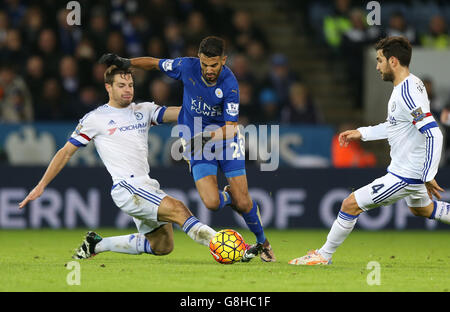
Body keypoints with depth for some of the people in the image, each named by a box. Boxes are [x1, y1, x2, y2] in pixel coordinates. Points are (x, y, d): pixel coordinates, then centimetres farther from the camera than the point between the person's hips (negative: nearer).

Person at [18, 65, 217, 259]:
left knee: (162, 246, 9)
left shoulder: (144, 110, 16)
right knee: (178, 209, -25)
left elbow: (176, 113, 4)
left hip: (147, 187, 7)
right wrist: (41, 186, 4)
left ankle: (98, 244, 20)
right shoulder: (95, 119, 3)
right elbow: (66, 152, 7)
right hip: (126, 187, -7)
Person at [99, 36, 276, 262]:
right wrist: (126, 63, -6)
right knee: (212, 203, -18)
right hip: (197, 143, 1)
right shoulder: (187, 67, -15)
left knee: (243, 203, -5)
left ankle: (262, 242, 26)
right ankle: (228, 197, 21)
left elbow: (231, 127, -21)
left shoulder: (229, 84, -22)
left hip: (227, 141, -1)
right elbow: (154, 63, 4)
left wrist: (207, 137, -35)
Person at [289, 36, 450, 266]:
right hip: (414, 170, 10)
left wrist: (429, 177, -31)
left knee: (351, 205, -5)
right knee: (421, 209, 35)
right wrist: (362, 133, 20)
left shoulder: (407, 93, -26)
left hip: (405, 176, -10)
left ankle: (324, 255, 9)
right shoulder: (409, 85, 5)